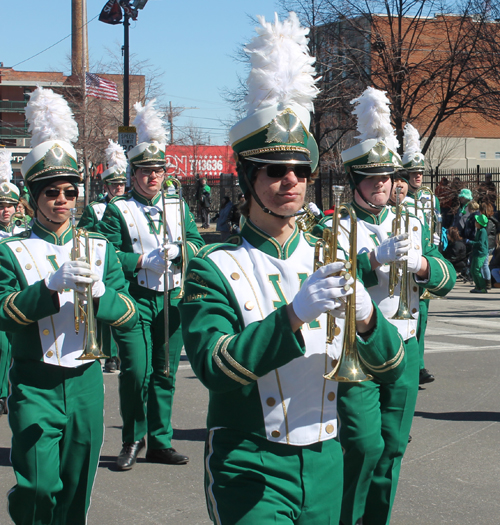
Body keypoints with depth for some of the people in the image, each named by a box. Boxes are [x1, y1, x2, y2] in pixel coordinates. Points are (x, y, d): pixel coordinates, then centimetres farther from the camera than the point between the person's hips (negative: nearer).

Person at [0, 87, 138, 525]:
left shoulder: (100, 248, 9)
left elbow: (129, 315, 1)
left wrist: (97, 290, -18)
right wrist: (53, 284, -28)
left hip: (86, 382, 3)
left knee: (77, 490, 10)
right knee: (40, 486, -12)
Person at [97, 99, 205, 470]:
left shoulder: (178, 206, 12)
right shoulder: (118, 210, 0)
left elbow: (198, 244, 6)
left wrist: (177, 250, -14)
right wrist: (142, 261, -17)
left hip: (173, 300, 4)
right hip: (135, 301, -3)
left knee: (165, 374, 8)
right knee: (135, 373, -8)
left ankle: (161, 442, 19)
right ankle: (133, 440, 10)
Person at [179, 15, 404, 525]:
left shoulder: (329, 261, 7)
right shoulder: (213, 269, -8)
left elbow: (389, 361, 3)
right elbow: (212, 365, -21)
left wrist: (365, 316, -19)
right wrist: (295, 313, -30)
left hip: (324, 463, 5)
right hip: (249, 468, -5)